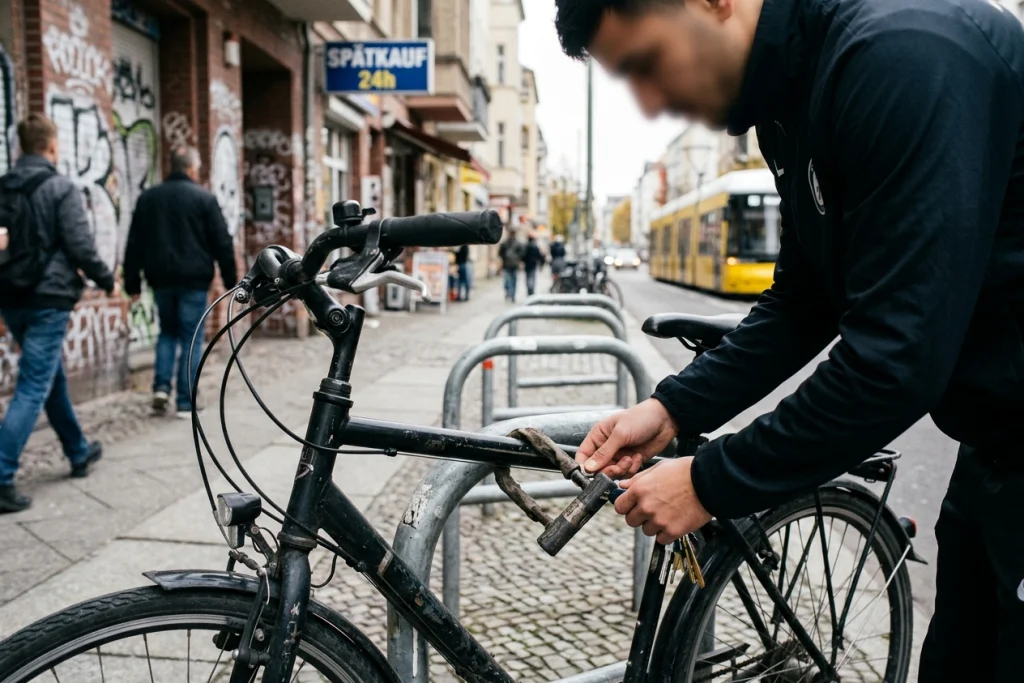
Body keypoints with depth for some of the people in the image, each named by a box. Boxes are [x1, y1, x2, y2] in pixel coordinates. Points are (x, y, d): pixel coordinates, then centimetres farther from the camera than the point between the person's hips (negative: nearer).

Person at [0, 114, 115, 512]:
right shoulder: (60, 188, -11)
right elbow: (80, 246, -14)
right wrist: (106, 280, 1)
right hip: (48, 299, -7)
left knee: (52, 378, 20)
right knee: (33, 387, -6)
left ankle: (79, 453, 34)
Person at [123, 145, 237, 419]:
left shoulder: (148, 197, 9)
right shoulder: (204, 198, -4)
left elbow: (134, 244, 10)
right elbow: (222, 243, -6)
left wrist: (132, 282, 14)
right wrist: (231, 281, 1)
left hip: (161, 278, 4)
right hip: (193, 279, -4)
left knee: (167, 332, 21)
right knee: (191, 339, 2)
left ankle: (161, 386, 5)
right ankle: (186, 403, 2)